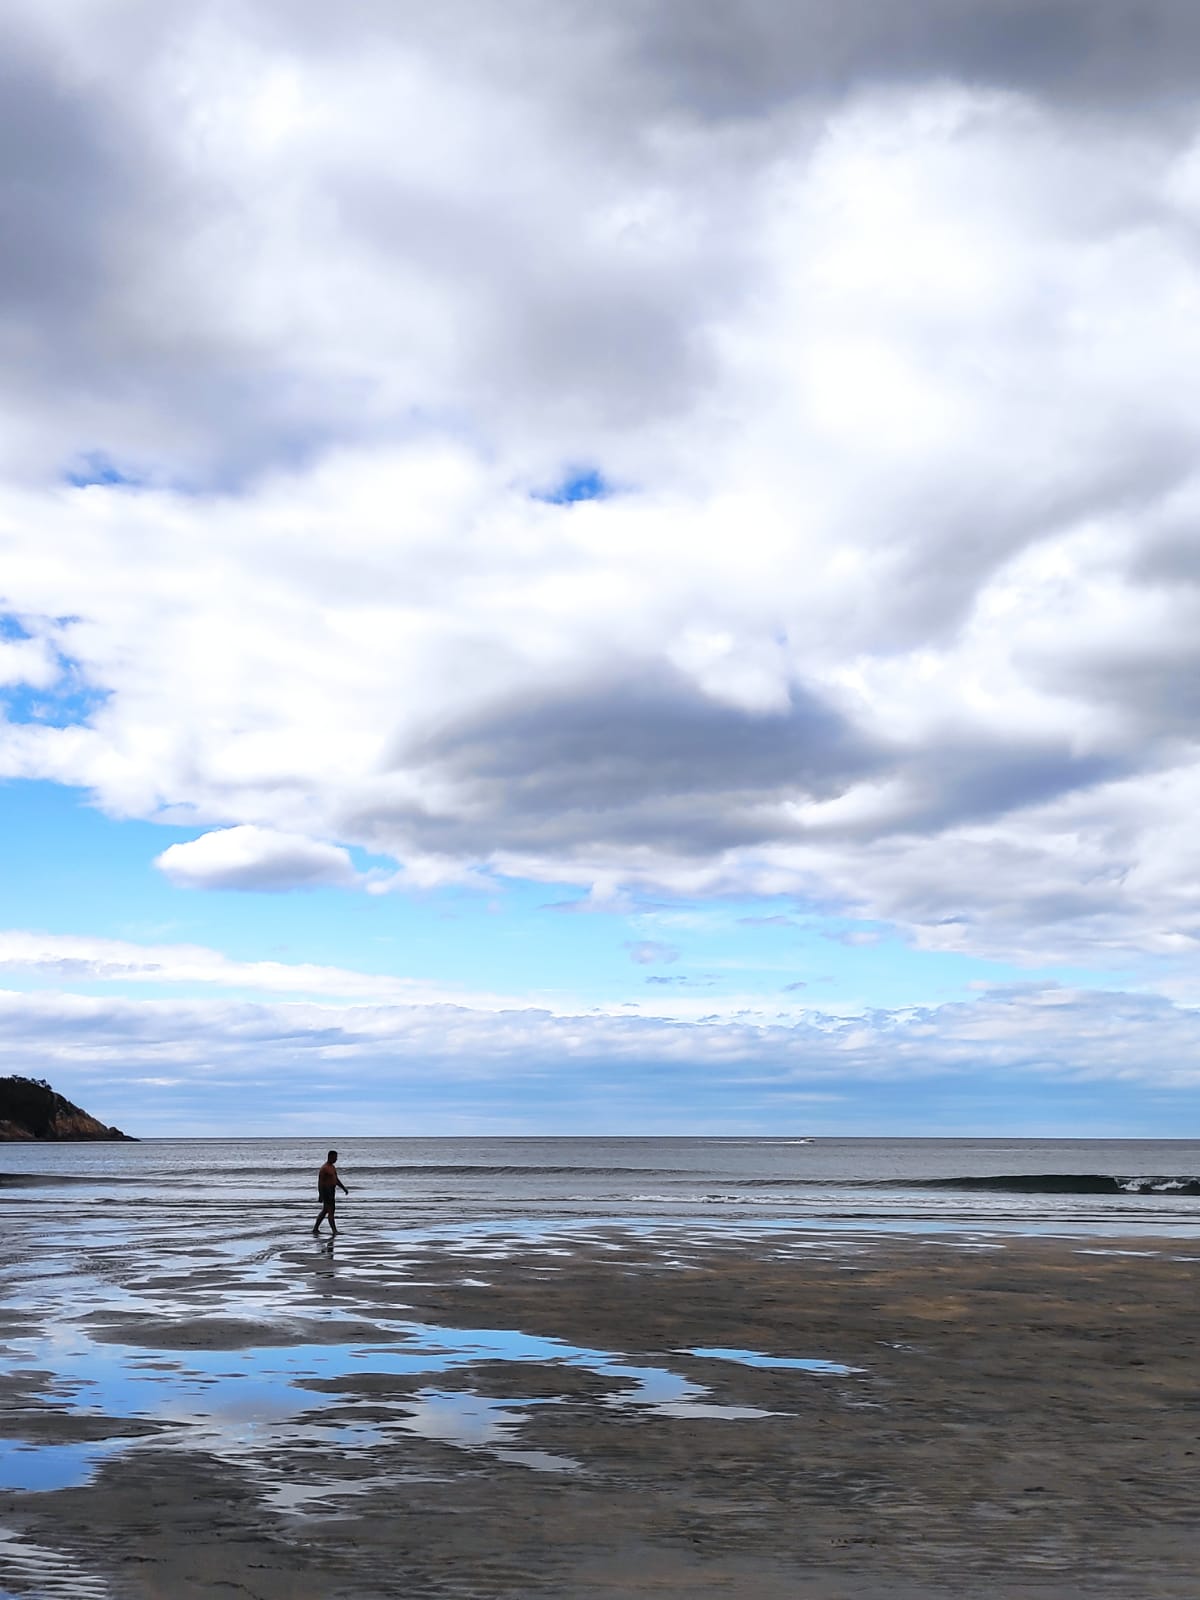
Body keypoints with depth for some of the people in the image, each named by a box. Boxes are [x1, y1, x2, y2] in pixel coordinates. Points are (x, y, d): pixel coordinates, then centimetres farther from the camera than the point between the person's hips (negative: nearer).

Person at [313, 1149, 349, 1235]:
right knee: (331, 1211, -9)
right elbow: (320, 1182, -18)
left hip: (331, 1192, 10)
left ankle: (315, 1228, 21)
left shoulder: (332, 1167, 14)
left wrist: (344, 1188, 14)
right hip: (326, 1192, -10)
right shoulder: (324, 1168, -16)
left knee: (325, 1211, 14)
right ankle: (334, 1231, -8)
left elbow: (336, 1179, 21)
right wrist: (321, 1195, -20)